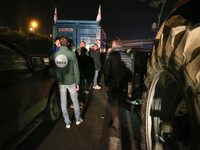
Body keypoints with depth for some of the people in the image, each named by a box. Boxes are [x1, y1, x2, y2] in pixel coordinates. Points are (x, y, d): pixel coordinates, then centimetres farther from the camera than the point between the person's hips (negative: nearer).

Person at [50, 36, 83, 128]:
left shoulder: (54, 54, -6)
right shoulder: (72, 54, -12)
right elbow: (76, 69, -9)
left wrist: (56, 79, 12)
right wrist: (77, 82, -1)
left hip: (60, 82, 2)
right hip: (71, 81, -1)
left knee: (63, 103, 12)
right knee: (75, 101, 16)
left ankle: (67, 122, 23)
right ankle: (78, 119, 31)